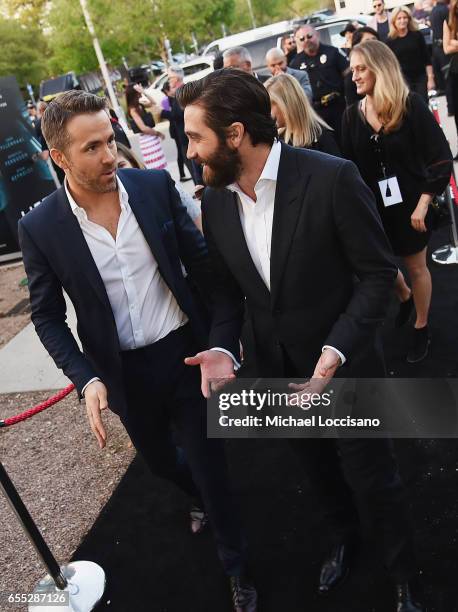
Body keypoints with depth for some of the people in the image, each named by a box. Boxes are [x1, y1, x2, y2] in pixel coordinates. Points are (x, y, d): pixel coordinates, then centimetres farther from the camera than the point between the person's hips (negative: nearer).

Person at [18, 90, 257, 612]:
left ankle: (236, 569, 36)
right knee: (159, 461, 24)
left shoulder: (155, 185, -10)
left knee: (209, 465, 9)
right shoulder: (39, 227, -12)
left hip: (186, 351, -1)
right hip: (125, 373, 1)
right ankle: (200, 498, 61)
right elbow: (47, 316, -3)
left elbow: (200, 262, 0)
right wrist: (87, 379, -15)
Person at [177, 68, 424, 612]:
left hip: (342, 365, -4)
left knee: (373, 476, 14)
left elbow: (378, 272, -16)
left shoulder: (331, 178, -23)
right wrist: (223, 347, -15)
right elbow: (227, 286, 2)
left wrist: (336, 351, -26)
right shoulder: (214, 199, -7)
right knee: (318, 470, 26)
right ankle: (342, 539, 58)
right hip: (277, 370, 5)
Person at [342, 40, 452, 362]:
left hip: (409, 202, -3)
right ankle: (405, 297, 49)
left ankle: (422, 328, 32)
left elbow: (441, 159, -14)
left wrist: (423, 203, -18)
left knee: (416, 266, 11)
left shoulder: (411, 105, -14)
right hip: (373, 206, 4)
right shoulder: (352, 115, -3)